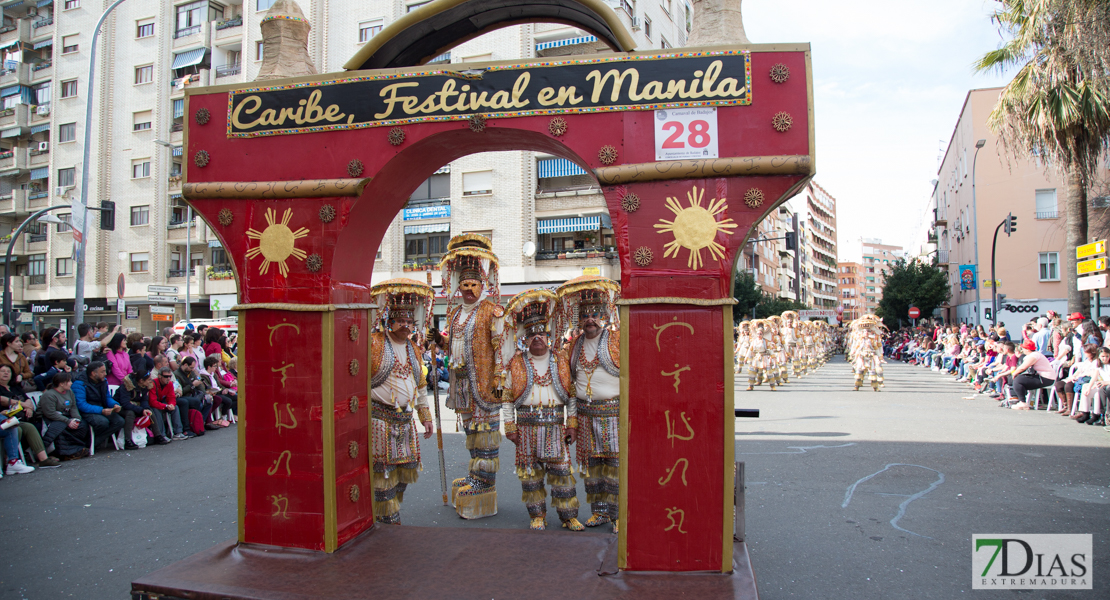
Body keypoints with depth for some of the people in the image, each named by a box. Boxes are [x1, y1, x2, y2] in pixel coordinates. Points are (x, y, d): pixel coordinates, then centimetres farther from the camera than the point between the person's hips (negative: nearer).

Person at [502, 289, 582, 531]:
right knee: (530, 473, 4)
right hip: (527, 426, 0)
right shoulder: (516, 364, 4)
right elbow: (508, 398, 6)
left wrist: (572, 423, 2)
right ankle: (537, 516, 18)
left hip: (555, 426, 0)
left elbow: (572, 394, 8)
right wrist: (510, 426, 1)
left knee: (561, 470, 1)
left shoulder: (561, 361, 7)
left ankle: (569, 516, 12)